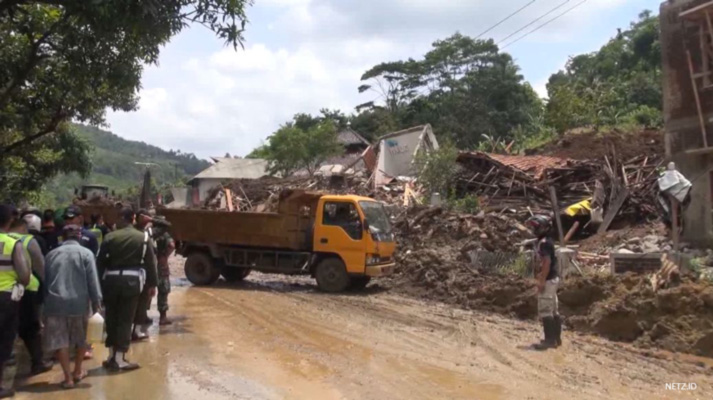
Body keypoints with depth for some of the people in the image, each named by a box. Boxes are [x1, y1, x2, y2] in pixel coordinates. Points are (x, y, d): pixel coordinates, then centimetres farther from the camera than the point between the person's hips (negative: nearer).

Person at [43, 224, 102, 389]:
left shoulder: (52, 254, 9)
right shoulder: (86, 253, -1)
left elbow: (45, 280, 13)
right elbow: (92, 280, -6)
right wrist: (96, 302, -2)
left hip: (56, 303, 2)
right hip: (78, 302, -1)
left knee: (60, 339, 6)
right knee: (81, 338, 16)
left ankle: (68, 377, 6)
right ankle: (77, 372, 28)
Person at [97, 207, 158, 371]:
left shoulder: (110, 237, 5)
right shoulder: (144, 238, 2)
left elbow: (100, 262, 5)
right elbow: (151, 263, 1)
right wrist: (152, 284, 8)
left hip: (111, 280, 2)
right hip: (131, 281, -2)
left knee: (111, 318, 13)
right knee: (125, 320, 2)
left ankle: (112, 356, 21)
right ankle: (119, 358, 3)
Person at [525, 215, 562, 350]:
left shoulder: (544, 243, -17)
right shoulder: (547, 241, 14)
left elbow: (547, 263, -23)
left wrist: (542, 281, -22)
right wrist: (539, 275, 22)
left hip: (548, 280, -10)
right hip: (553, 278, 10)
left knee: (545, 311, -6)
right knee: (553, 310, 14)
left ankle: (550, 340, -2)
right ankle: (556, 338, 20)